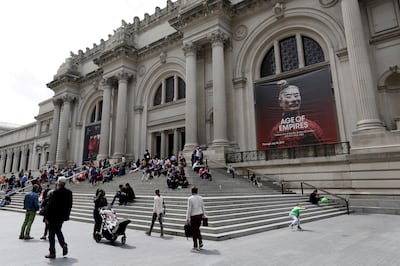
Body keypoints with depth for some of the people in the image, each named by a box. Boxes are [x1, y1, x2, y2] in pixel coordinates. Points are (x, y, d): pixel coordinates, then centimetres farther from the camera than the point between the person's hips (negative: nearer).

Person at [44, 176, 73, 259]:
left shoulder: (56, 192, -18)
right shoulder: (69, 192, 2)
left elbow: (51, 205, -16)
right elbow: (70, 205, 7)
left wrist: (47, 217, -9)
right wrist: (67, 214, 16)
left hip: (54, 216, -6)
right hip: (63, 216, 6)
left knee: (51, 234, 5)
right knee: (58, 230, 25)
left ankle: (52, 253, 11)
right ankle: (63, 244, 9)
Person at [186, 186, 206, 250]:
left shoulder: (190, 199, -11)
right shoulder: (200, 198, 4)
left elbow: (189, 209, -13)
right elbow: (203, 207, 10)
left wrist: (187, 218, -8)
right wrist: (204, 215, 20)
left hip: (194, 216, -5)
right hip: (200, 215, 5)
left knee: (194, 231, 6)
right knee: (197, 229, 21)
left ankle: (195, 246, 12)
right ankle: (200, 242, 12)